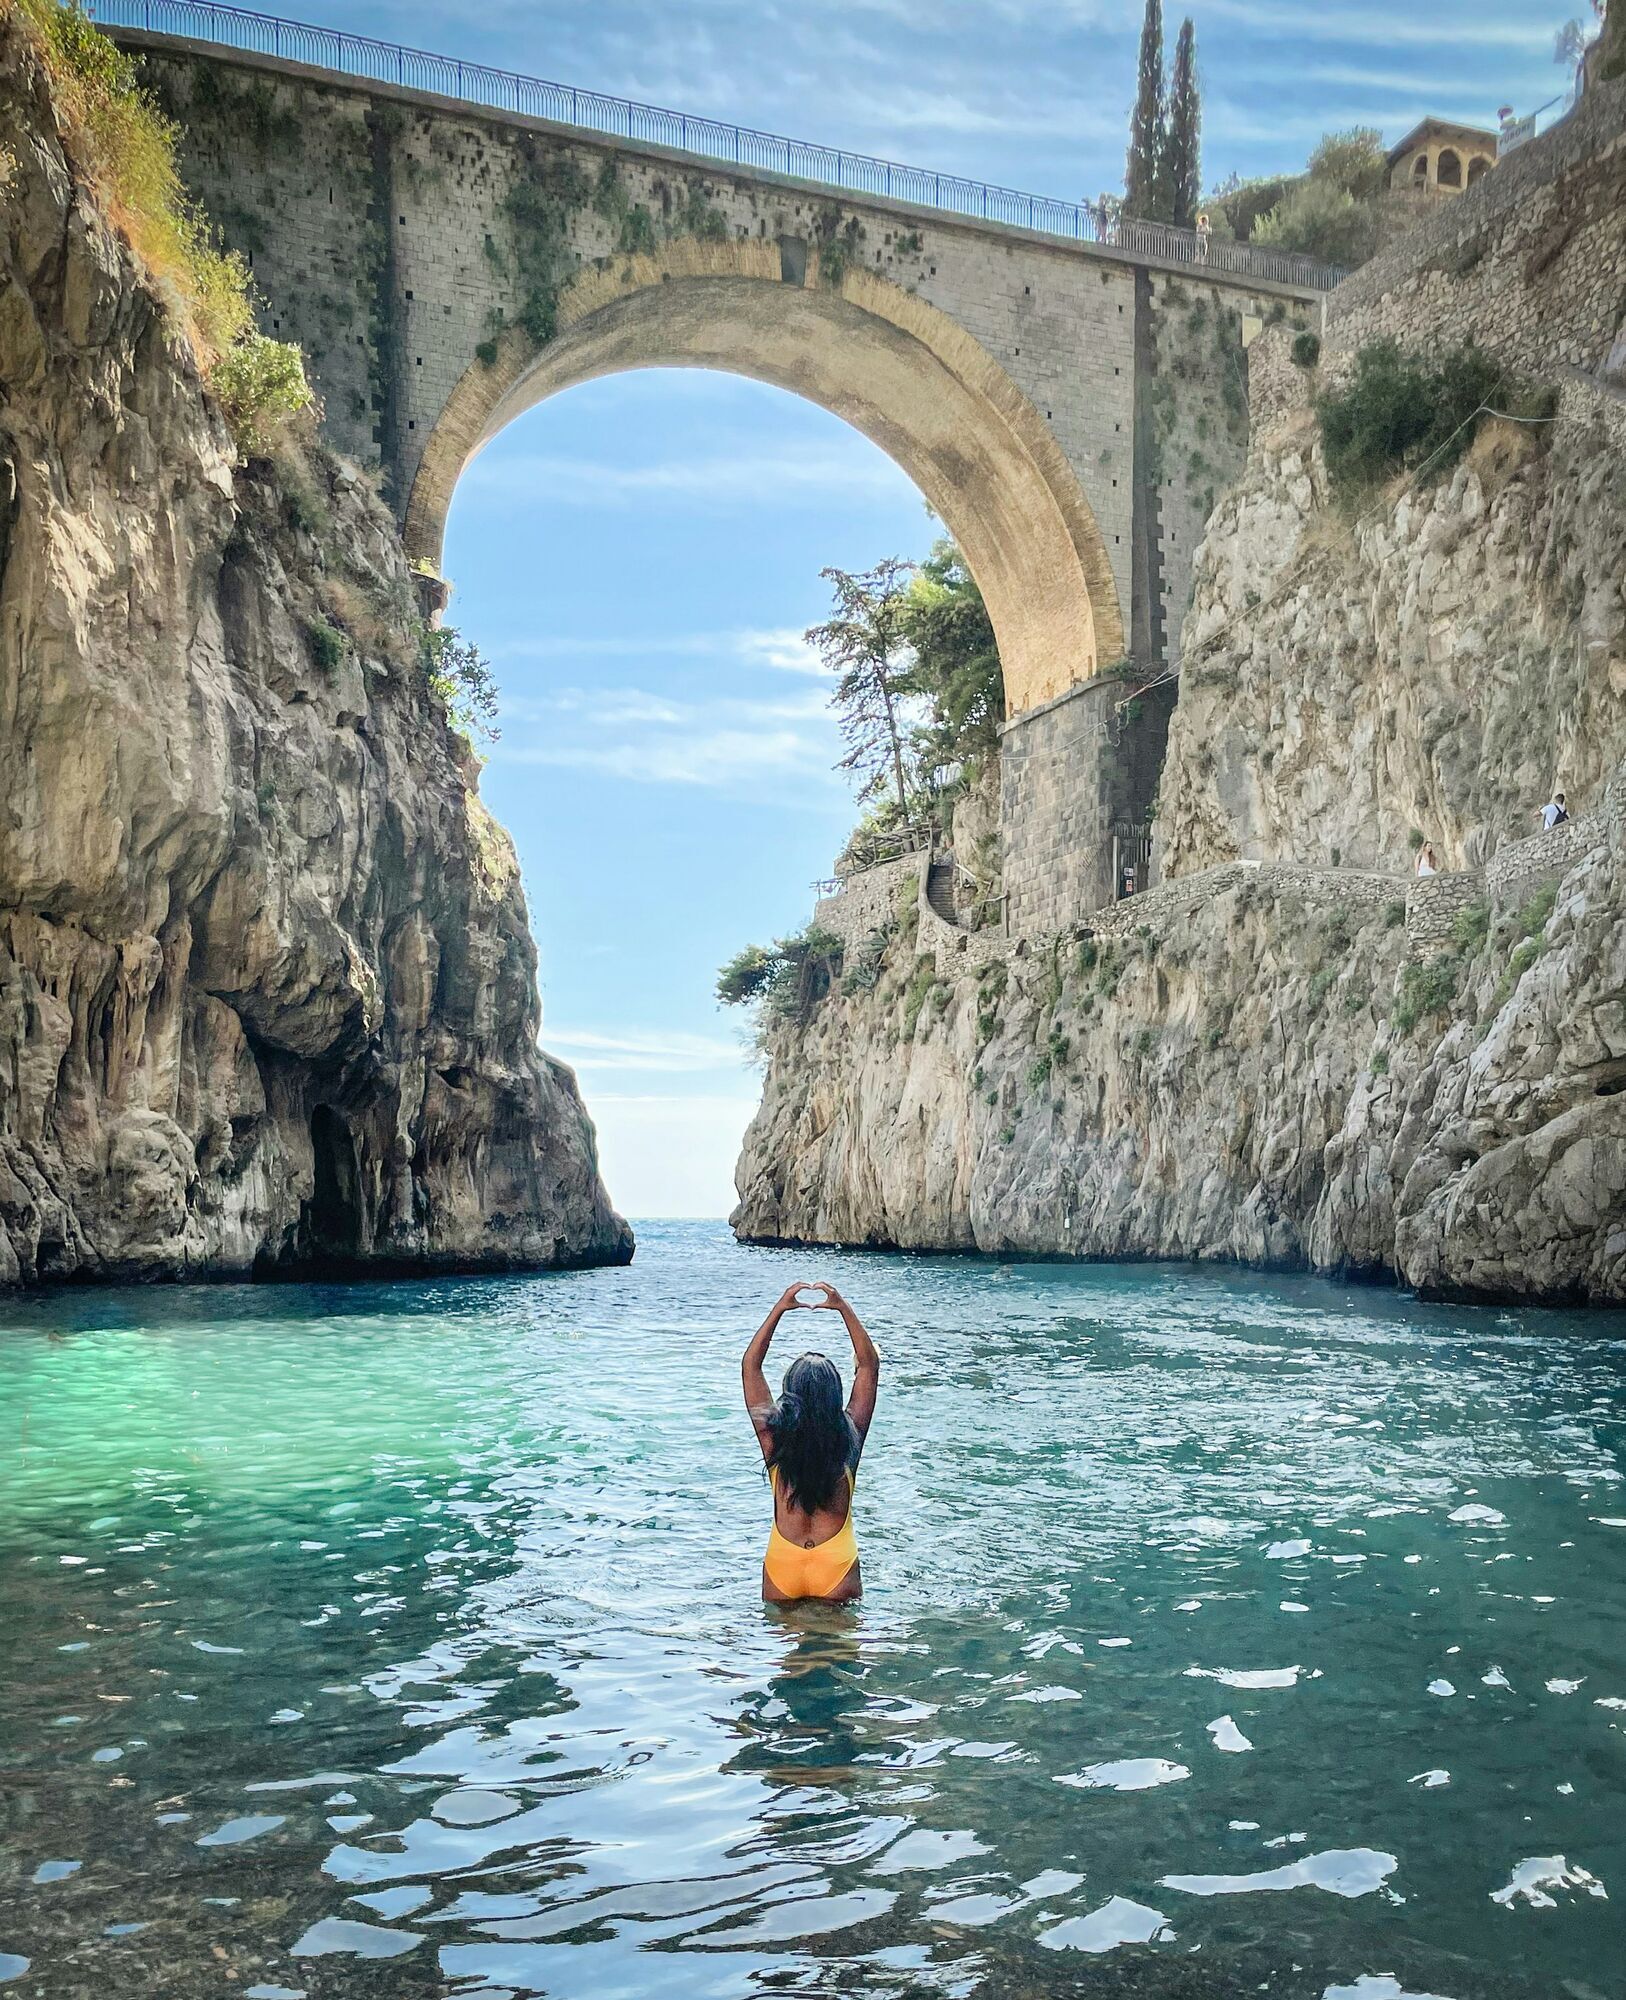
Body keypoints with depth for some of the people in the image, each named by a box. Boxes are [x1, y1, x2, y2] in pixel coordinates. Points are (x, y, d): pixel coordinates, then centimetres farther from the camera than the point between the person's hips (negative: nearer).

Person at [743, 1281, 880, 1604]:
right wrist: (843, 1308, 1)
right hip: (837, 1565, 0)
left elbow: (750, 1365, 1)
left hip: (782, 1563, 1)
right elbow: (869, 1363, 1)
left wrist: (779, 1309, 2)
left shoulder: (773, 1435, -9)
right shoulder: (849, 1434, -9)